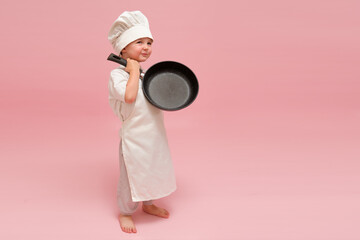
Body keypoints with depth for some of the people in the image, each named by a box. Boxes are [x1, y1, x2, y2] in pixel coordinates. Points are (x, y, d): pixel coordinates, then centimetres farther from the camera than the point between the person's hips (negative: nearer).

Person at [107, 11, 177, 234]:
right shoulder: (118, 74, -14)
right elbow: (129, 96, -31)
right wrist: (134, 71, -21)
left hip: (155, 135, 7)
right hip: (134, 137, -7)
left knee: (153, 171, 21)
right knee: (132, 175, 7)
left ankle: (149, 204, 44)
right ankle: (125, 212, 28)